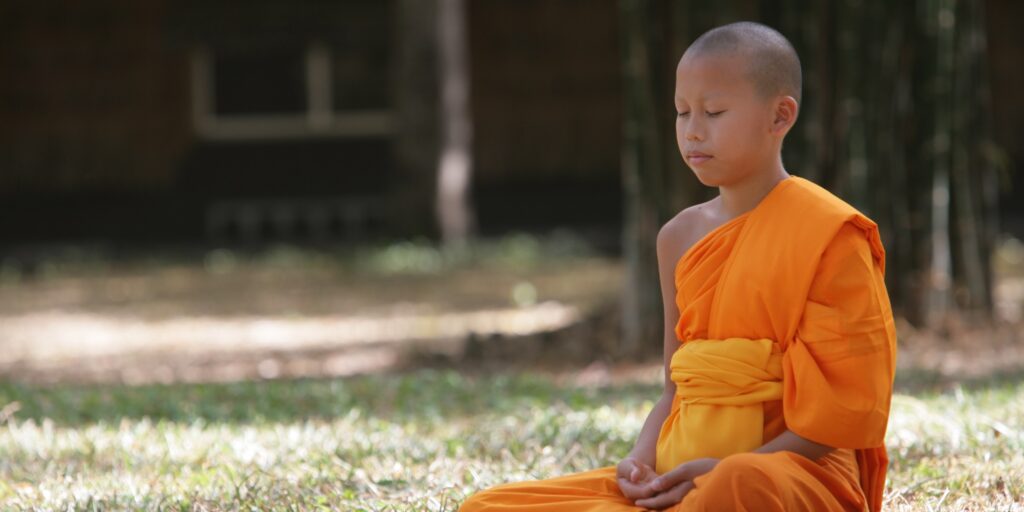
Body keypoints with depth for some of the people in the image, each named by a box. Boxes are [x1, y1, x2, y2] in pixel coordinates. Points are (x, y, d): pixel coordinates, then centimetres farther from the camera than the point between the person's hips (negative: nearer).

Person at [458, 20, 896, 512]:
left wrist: (723, 471, -19)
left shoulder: (827, 233, -6)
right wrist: (640, 462, -4)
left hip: (794, 468, -6)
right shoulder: (681, 237, 14)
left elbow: (845, 407, -11)